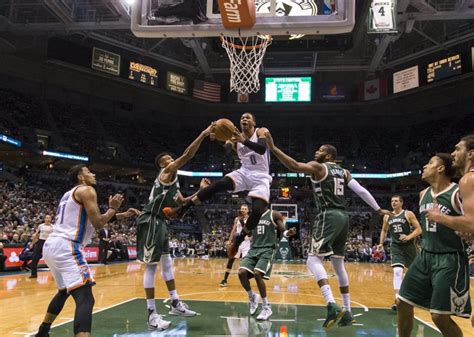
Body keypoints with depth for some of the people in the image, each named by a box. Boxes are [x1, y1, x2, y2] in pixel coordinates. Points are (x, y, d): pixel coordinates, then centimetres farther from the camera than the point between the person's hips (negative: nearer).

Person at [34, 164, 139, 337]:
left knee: (64, 291, 31)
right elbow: (98, 223, -10)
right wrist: (113, 208, 7)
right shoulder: (87, 190, -4)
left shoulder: (69, 194, 25)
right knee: (85, 298, -16)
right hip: (66, 247, -10)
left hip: (50, 246, 10)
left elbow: (90, 218, 31)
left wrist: (122, 215, 31)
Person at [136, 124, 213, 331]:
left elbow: (182, 203, 23)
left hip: (160, 222, 11)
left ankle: (175, 304, 25)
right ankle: (152, 315, -3)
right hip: (150, 221, -10)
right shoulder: (167, 172, -6)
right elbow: (186, 156, -20)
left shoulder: (172, 180, 21)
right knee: (151, 266, -8)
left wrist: (200, 191, 13)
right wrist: (204, 134, -20)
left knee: (167, 263, 15)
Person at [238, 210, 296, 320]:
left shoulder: (274, 215, 0)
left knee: (257, 274, -24)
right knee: (242, 272, -15)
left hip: (268, 249, -5)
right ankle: (252, 297, 14)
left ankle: (266, 308, -7)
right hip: (254, 249, 5)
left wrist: (288, 233, -28)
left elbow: (283, 231, -6)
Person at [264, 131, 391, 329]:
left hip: (329, 216, -8)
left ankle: (332, 305, -26)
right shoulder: (344, 172, 19)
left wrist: (272, 147, -18)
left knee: (313, 260, -10)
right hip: (343, 216, 8)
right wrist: (378, 210, 23)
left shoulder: (317, 167, -1)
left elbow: (294, 166, -17)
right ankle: (347, 312, 19)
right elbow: (362, 191, 14)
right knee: (338, 264, 16)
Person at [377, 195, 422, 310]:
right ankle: (398, 299, -19)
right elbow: (384, 230, 20)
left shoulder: (408, 214, -7)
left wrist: (408, 237, -25)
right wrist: (381, 243, 8)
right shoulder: (387, 217, 6)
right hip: (396, 247, 2)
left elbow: (419, 229, -9)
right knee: (397, 272, -17)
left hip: (409, 246, -1)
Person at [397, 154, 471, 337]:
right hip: (425, 256, 7)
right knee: (403, 303, 9)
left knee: (440, 317, -6)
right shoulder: (423, 194, 9)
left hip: (449, 260, -7)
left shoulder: (458, 194, -14)